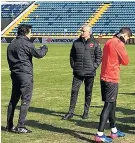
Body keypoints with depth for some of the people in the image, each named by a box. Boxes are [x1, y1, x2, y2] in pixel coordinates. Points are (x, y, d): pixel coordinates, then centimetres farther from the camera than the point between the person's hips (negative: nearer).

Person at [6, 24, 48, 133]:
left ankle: (10, 125, 17)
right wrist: (44, 48, 9)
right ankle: (21, 126, -4)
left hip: (14, 74, 8)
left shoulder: (11, 45, 11)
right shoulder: (26, 43, -13)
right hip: (25, 75, -8)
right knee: (25, 100, -3)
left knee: (13, 100, 13)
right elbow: (39, 54, -10)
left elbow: (9, 60, 15)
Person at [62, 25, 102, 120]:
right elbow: (72, 55, 14)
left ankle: (86, 111, 19)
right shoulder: (76, 43, 6)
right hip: (78, 72, 2)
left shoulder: (95, 44, -1)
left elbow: (99, 57, 1)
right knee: (74, 91, 0)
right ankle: (71, 112, 6)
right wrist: (73, 65, 4)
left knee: (88, 92, 8)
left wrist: (94, 66, -8)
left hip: (90, 73, -2)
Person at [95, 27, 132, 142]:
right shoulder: (119, 44, -13)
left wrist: (116, 60, 4)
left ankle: (114, 131, 27)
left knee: (111, 104, 17)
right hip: (112, 79, -9)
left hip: (104, 77, 9)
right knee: (109, 105, -8)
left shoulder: (109, 42, 15)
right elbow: (125, 61, -9)